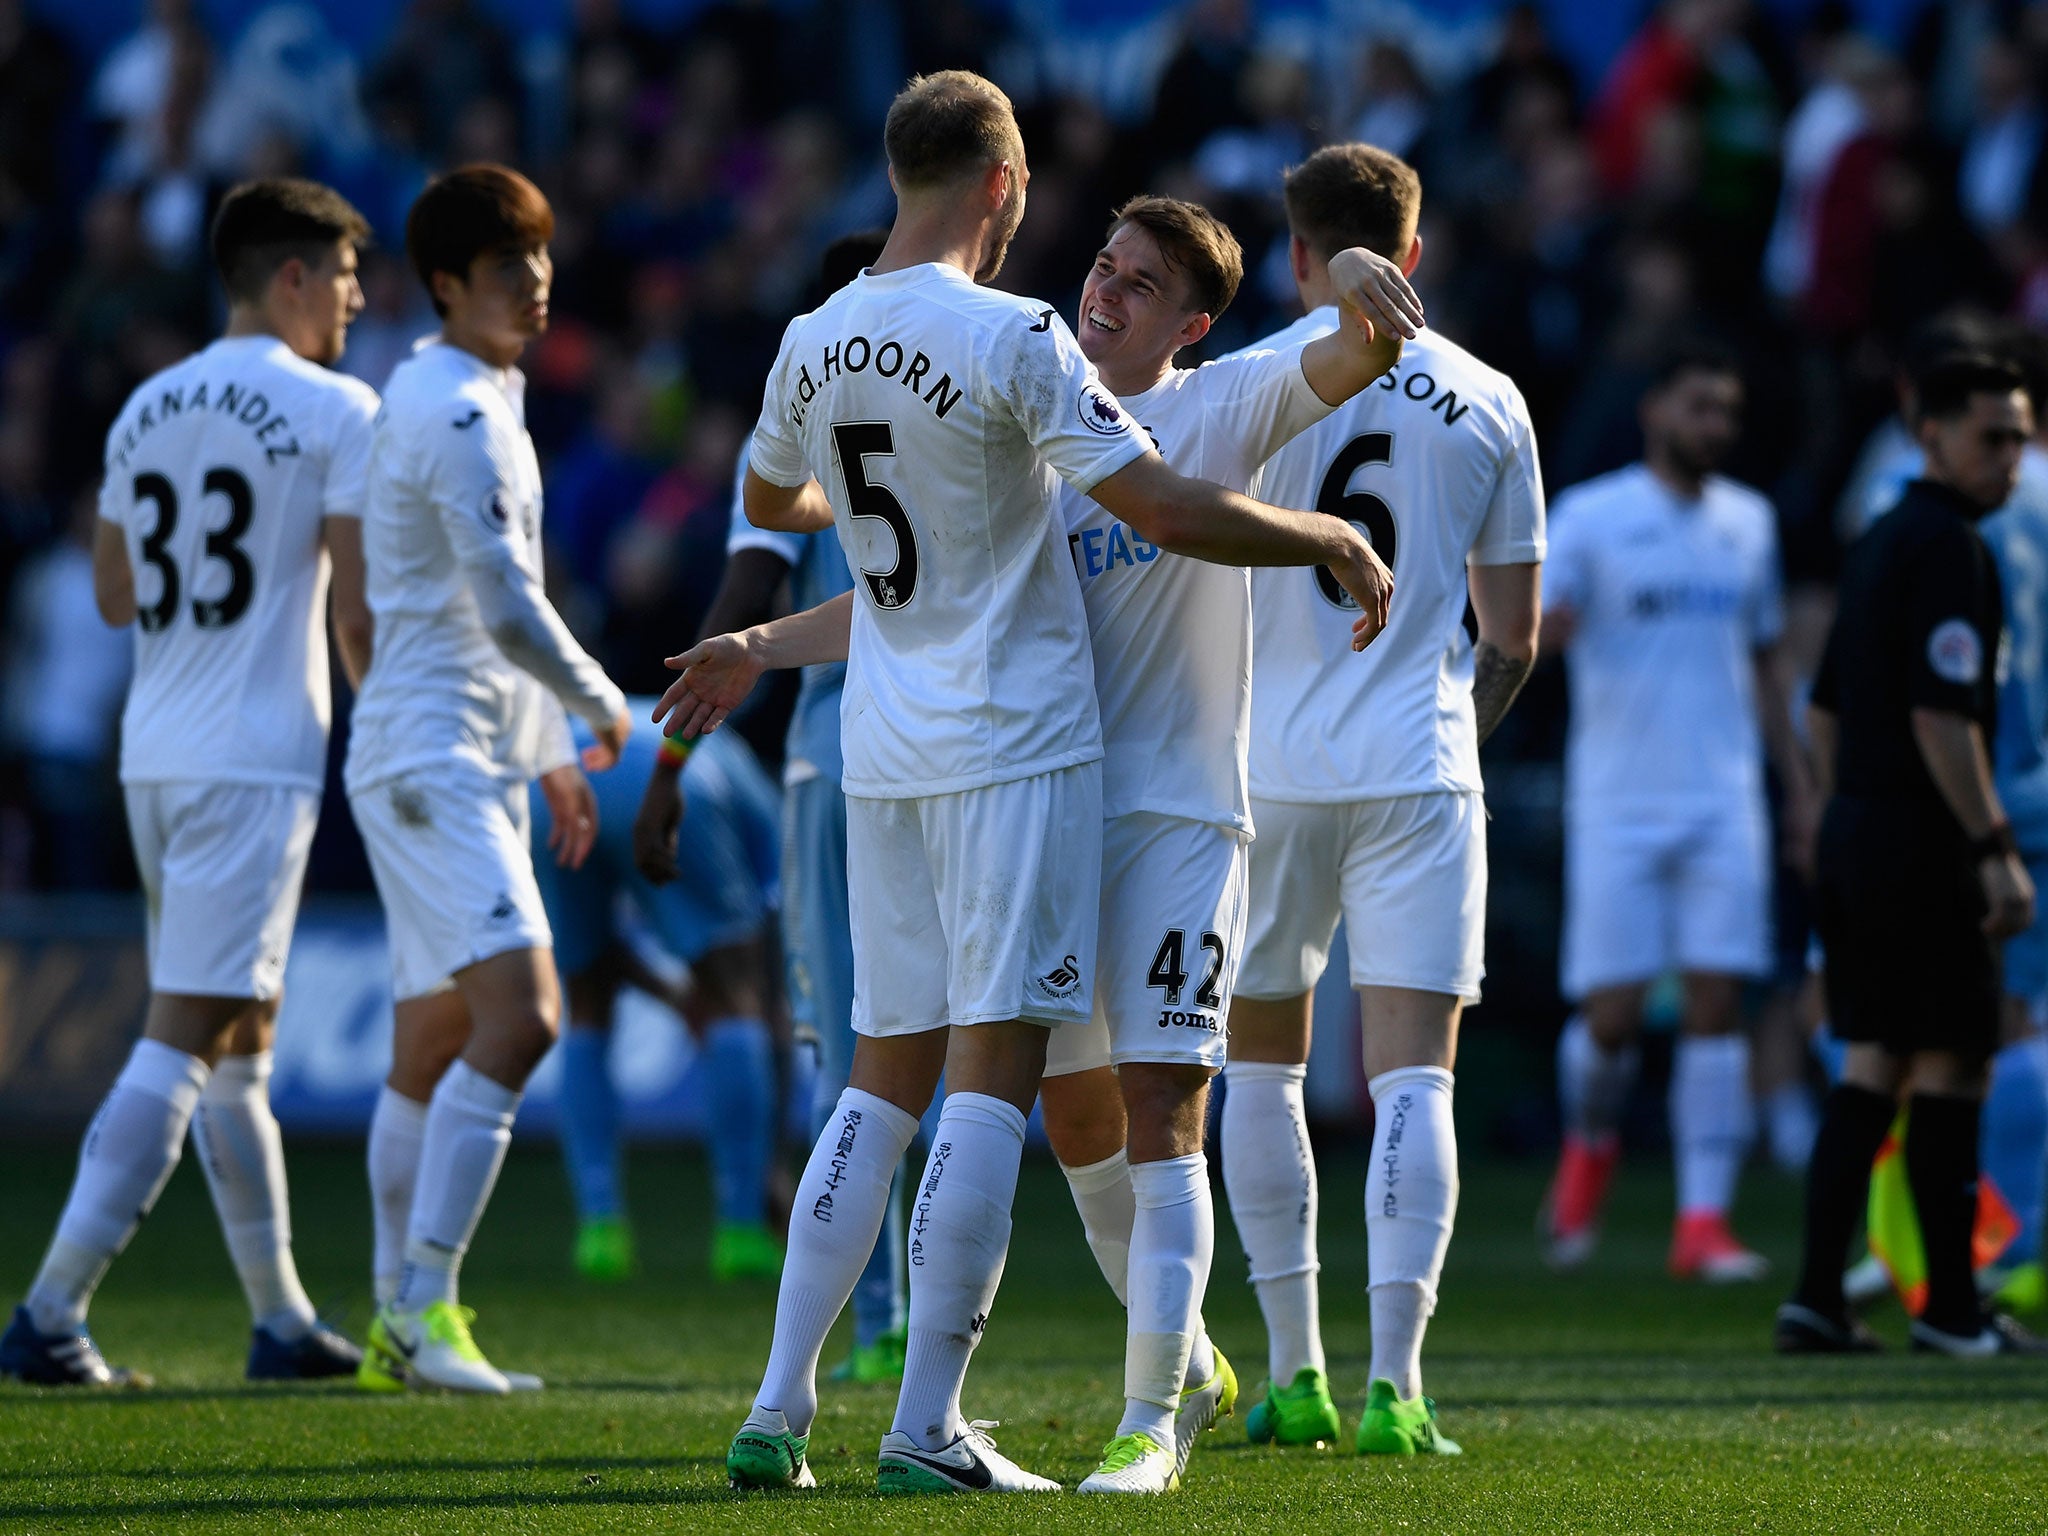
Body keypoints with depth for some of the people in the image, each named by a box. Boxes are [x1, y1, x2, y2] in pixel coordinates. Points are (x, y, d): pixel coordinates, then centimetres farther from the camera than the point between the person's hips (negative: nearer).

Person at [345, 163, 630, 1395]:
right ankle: (425, 1308, -22)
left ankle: (400, 1321, 16)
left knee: (436, 1044, 12)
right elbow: (507, 609, -19)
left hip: (466, 761, 11)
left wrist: (553, 756, 26)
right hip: (435, 756, -11)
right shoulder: (459, 414, -14)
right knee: (518, 1017, -20)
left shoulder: (478, 401, 19)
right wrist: (603, 712, -4)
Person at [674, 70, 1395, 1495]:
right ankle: (928, 1428, -8)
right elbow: (1167, 510, -17)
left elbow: (769, 499, 27)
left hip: (885, 745, 7)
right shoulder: (1014, 339, -14)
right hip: (1014, 744, -7)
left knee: (888, 1080, 12)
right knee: (991, 1078, -5)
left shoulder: (813, 346, 7)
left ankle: (779, 1409, 7)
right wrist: (1336, 539, -3)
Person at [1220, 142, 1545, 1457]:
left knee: (1263, 1063, 13)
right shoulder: (1486, 401, 6)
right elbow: (1513, 635, 10)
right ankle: (1394, 1380, -14)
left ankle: (1295, 1372, 12)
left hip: (1268, 765, 0)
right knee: (1413, 1075, -2)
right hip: (1422, 775, 0)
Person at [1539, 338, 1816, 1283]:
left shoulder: (1749, 522, 12)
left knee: (1717, 1004, -6)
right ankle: (1591, 1144, 27)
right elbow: (1530, 638, -5)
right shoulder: (1592, 516, -1)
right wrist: (1546, 625, -29)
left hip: (1725, 805, 3)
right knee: (1611, 1015, -5)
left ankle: (1704, 1222, -4)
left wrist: (1799, 784, 17)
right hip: (1618, 804, -3)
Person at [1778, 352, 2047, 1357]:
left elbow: (1824, 709, 21)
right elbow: (1940, 716, -21)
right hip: (1921, 841, -9)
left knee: (1870, 1067, 9)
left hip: (1853, 830, 9)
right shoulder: (1948, 548, -13)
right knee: (1950, 1066, -2)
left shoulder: (1879, 542, 16)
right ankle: (1951, 1307, 3)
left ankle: (1816, 1299, 5)